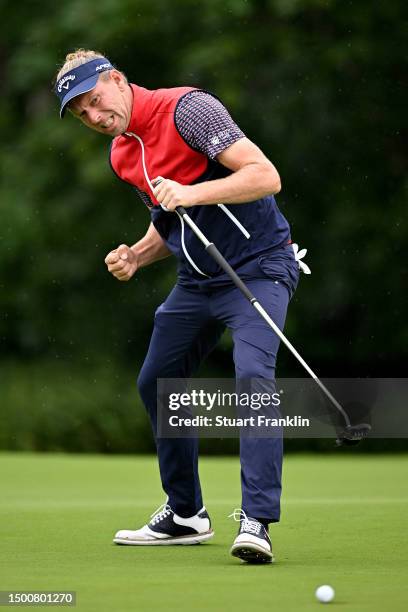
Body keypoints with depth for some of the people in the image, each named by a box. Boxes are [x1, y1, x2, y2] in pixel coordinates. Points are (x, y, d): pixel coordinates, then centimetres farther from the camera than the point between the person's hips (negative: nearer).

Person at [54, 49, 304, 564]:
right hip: (196, 280, 9)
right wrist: (137, 255, 2)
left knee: (253, 375, -26)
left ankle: (256, 520, -28)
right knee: (156, 382, 12)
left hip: (258, 266, -9)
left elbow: (265, 176, -24)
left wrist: (194, 194, -34)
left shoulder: (187, 108, -17)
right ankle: (185, 515, 27)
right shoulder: (121, 155, 8)